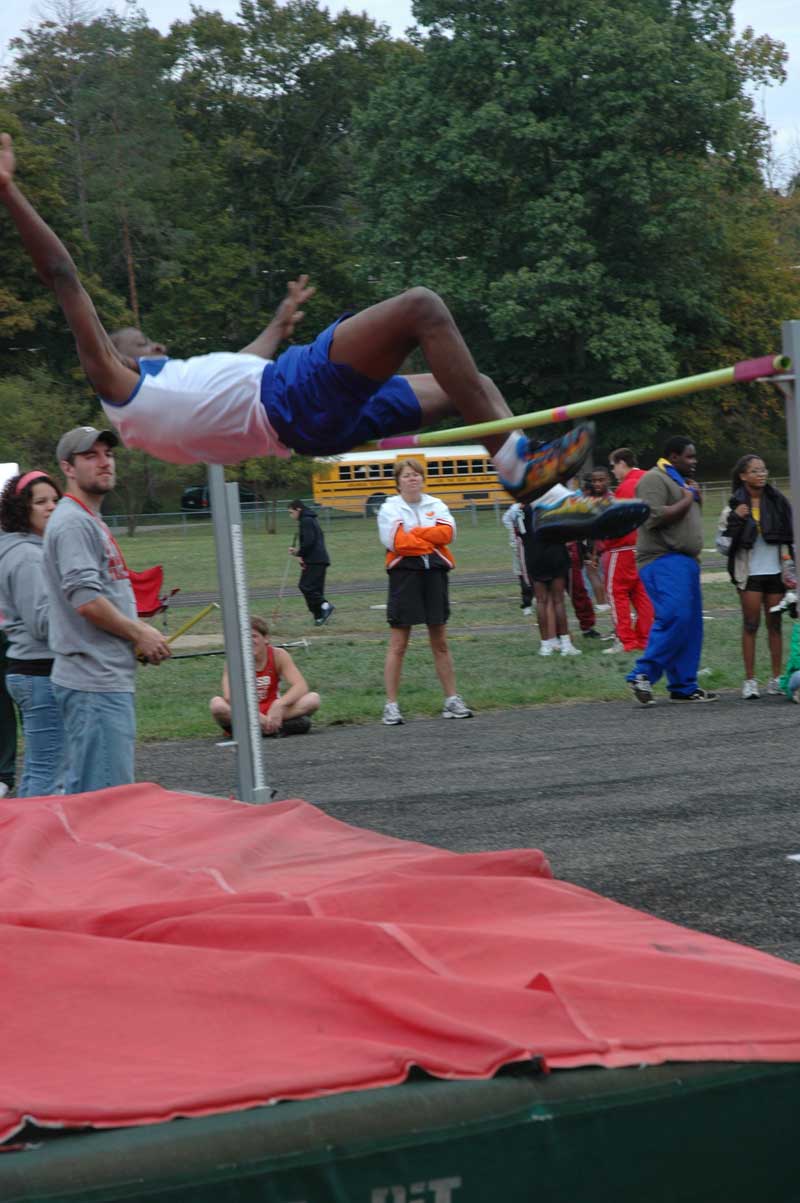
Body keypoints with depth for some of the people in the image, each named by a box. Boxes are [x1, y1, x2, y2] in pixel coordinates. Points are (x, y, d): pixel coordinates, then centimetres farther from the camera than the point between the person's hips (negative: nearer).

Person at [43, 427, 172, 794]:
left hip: (108, 678, 11)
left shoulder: (91, 521, 21)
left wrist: (140, 634, 11)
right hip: (95, 683, -11)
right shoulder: (72, 522, -11)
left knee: (81, 792, 13)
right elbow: (85, 599, -20)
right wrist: (140, 633, -9)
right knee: (108, 803, -11)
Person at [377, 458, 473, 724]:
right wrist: (430, 540, -7)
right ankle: (391, 706, 0)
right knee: (398, 644, -3)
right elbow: (397, 541, -14)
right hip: (404, 575, -3)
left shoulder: (436, 505, 11)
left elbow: (447, 532, -6)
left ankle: (452, 700, 17)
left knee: (440, 642, 10)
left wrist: (414, 533, -11)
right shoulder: (390, 508, 0)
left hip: (434, 573, 3)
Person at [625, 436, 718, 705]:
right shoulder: (654, 479, -8)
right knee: (675, 617, -22)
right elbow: (654, 516, -22)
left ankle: (684, 687, 9)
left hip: (685, 561, 10)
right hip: (663, 561, -10)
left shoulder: (683, 482, 24)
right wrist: (686, 501, -12)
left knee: (691, 625, 6)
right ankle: (643, 674, -19)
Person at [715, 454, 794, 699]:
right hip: (749, 573, -3)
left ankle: (776, 678, 10)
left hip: (775, 571, 3)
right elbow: (723, 545, -3)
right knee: (751, 624, -2)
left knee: (775, 623, 6)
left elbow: (790, 534, 13)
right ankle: (750, 680, 0)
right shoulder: (735, 506, -3)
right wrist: (735, 520, -16)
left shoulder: (778, 501, 5)